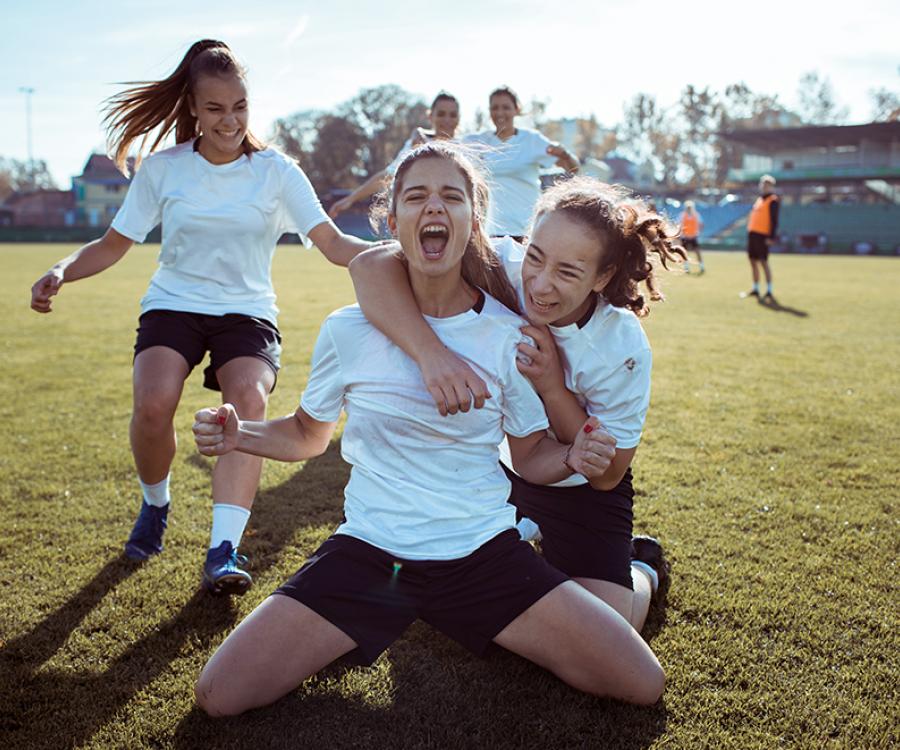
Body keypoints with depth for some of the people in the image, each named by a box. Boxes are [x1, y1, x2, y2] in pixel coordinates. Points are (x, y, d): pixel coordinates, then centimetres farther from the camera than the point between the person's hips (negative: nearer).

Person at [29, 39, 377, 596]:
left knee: (250, 399, -31)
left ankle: (224, 550, -31)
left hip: (247, 311, 0)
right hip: (173, 304, 1)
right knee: (154, 402, -26)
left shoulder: (277, 171, -2)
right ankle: (155, 503, 7)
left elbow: (335, 245, -10)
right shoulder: (162, 169, 0)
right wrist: (61, 273, -12)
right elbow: (113, 245, 6)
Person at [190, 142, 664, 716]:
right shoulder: (350, 330, -5)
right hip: (369, 553, 0)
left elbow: (530, 455, 4)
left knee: (643, 684, -8)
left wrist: (574, 457, -18)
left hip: (484, 552, 0)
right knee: (220, 695, -13)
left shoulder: (510, 335, -6)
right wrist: (239, 435, -10)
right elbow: (308, 435, 10)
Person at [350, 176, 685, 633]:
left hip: (581, 491, -2)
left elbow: (605, 474, -22)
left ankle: (642, 567, 22)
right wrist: (432, 352, -56)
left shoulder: (623, 349, -30)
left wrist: (552, 387, -35)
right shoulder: (502, 268, -29)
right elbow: (371, 266, -40)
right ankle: (523, 532, 31)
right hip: (497, 463, 3)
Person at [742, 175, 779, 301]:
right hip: (753, 233, 8)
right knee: (753, 261, 11)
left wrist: (772, 237, -19)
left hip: (763, 236, -8)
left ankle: (769, 292, -9)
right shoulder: (759, 199, 18)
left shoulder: (773, 200, -6)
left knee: (763, 262, -11)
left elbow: (774, 220, -12)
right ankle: (755, 289, 20)